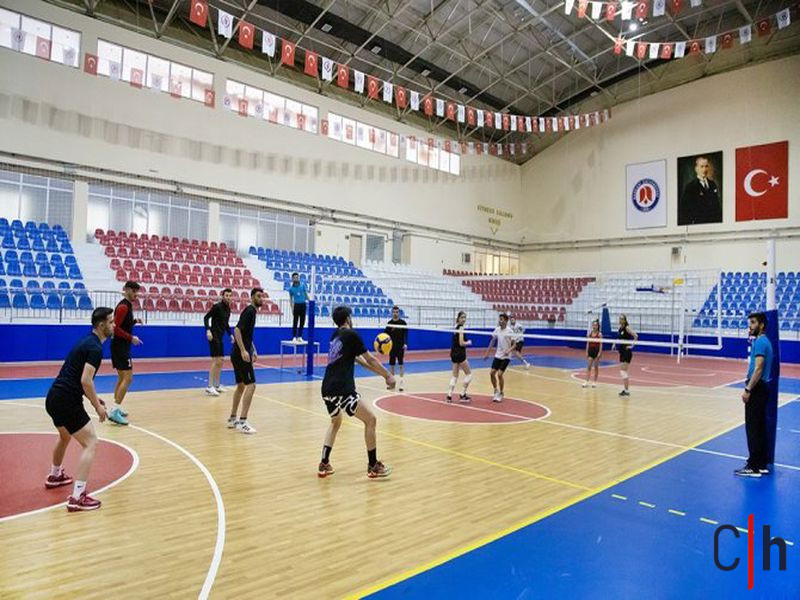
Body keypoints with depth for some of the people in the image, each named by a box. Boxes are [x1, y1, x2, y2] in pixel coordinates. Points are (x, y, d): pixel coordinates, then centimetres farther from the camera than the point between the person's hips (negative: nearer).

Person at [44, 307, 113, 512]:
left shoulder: (87, 342, 16)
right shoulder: (95, 348, -15)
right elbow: (86, 380, -23)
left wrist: (93, 398, 20)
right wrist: (98, 406, -13)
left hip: (54, 398, 10)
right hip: (67, 402, -10)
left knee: (65, 436, 34)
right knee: (90, 443, -9)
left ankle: (55, 476, 55)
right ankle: (77, 497, -14)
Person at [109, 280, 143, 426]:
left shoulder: (128, 305, 14)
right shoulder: (123, 306, -15)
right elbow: (116, 328, -21)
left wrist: (135, 321, 4)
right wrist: (131, 338, -22)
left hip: (121, 347, 10)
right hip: (120, 347, -10)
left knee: (122, 378, 16)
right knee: (127, 378, -12)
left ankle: (116, 409, 24)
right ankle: (114, 411, -13)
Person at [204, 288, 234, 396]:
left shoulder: (228, 308, 13)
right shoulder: (217, 306, -10)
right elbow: (206, 317, -12)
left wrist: (230, 334, 16)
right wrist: (208, 330, -24)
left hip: (220, 338, 9)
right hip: (214, 337, -9)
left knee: (220, 362, 12)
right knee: (216, 361, -12)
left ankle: (217, 385, 21)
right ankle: (210, 387, -8)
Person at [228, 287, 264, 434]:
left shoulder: (252, 311, 15)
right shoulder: (249, 311, -13)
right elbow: (237, 330, -23)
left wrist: (253, 351, 21)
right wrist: (243, 351, -29)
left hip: (238, 355, 10)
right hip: (241, 354, -10)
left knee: (241, 385, 16)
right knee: (250, 385, -11)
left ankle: (232, 419, 23)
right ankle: (242, 422, -10)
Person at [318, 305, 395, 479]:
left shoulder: (336, 335, 19)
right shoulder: (351, 334, -3)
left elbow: (358, 359, 24)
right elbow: (370, 360, 2)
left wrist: (382, 373, 28)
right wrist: (388, 376, 14)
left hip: (327, 388, 8)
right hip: (342, 389, -8)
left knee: (335, 422, 29)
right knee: (370, 420, 3)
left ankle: (324, 465, 24)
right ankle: (373, 466, 10)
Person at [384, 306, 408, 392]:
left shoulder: (403, 322, -3)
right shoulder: (389, 323, 4)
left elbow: (406, 334, -7)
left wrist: (405, 343, -19)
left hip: (400, 347, -3)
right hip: (392, 347, 3)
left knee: (401, 364, -5)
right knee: (391, 365, 8)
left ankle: (400, 383, -1)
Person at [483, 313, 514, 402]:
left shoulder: (509, 331, -13)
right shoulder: (497, 329, 1)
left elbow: (514, 344, -9)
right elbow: (492, 341, 13)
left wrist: (509, 350, -28)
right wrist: (487, 353, 13)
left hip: (506, 357, -5)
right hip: (497, 355, 5)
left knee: (500, 374, -12)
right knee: (492, 373, -2)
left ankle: (501, 393, 8)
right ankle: (496, 391, 18)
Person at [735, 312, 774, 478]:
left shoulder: (760, 342, -15)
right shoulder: (763, 341, 16)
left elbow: (758, 369, -21)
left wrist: (748, 390, -20)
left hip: (757, 389, -10)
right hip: (761, 389, 10)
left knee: (753, 428, -6)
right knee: (760, 427, 13)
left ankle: (754, 467, -1)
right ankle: (762, 464, 19)